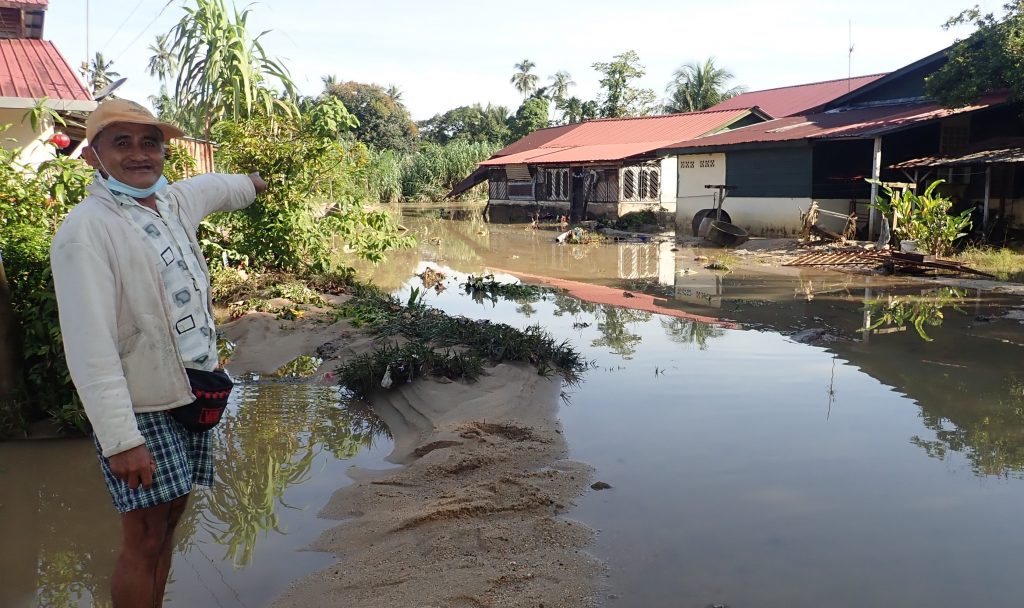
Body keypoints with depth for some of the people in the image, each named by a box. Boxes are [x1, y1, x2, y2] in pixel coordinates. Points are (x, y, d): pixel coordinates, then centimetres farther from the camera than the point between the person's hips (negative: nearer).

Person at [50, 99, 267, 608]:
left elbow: (215, 187, 33)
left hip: (192, 394, 7)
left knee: (169, 519, 15)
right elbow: (90, 345, -22)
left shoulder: (176, 200, 7)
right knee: (144, 539, 0)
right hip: (139, 409, -7)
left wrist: (251, 184, 53)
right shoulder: (85, 230, -17)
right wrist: (120, 439, -25)